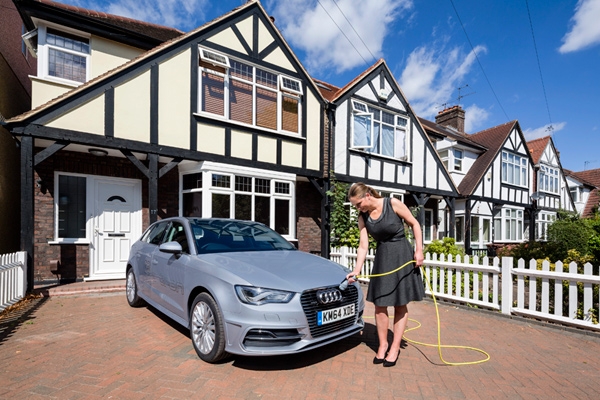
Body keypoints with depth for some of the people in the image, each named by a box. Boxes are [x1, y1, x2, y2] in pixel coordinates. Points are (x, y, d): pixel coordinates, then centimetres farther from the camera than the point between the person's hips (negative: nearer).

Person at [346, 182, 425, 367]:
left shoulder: (393, 204, -14)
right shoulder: (363, 217, -3)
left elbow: (414, 224, -5)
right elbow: (363, 246, -5)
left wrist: (419, 250, -9)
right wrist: (356, 270, -14)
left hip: (402, 255, -4)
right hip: (382, 258, 4)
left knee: (400, 304, 5)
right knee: (379, 303, 5)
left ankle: (395, 347, 18)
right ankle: (383, 344, 24)